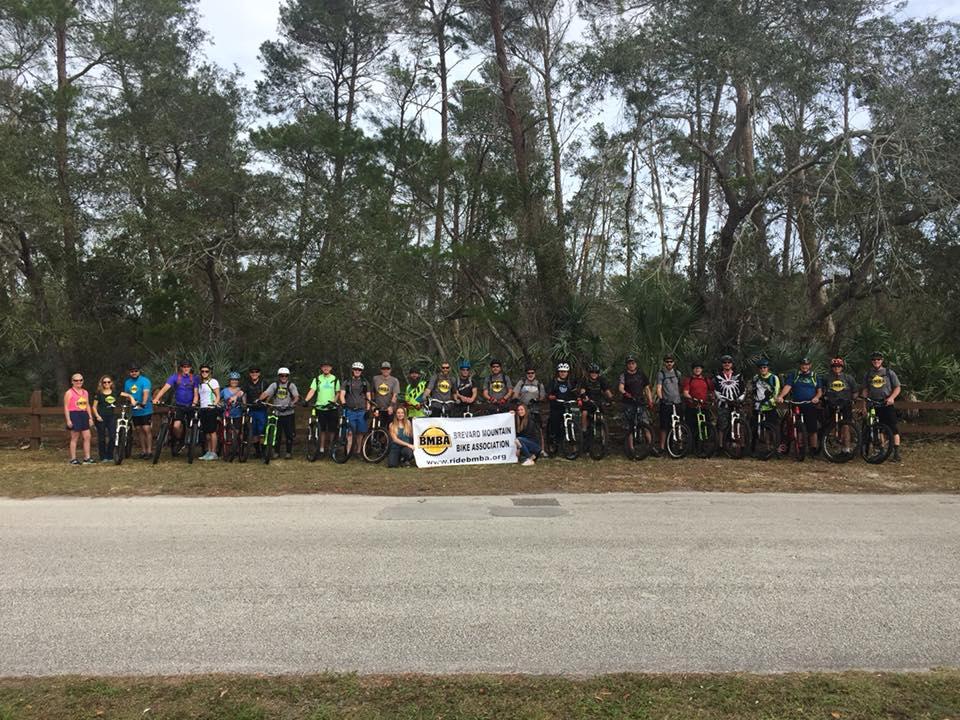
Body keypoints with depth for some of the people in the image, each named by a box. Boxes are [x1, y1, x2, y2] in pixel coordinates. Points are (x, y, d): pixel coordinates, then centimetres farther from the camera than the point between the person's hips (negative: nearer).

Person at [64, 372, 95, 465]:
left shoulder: (85, 392, 15)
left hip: (84, 415, 6)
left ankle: (87, 458, 7)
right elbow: (66, 407, -8)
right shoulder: (69, 393, -3)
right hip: (74, 415, -6)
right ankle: (73, 459, 6)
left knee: (87, 437, 2)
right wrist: (68, 420, -15)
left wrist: (90, 417, 12)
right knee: (74, 438, -1)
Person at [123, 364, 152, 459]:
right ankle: (143, 450, 17)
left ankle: (149, 451, -4)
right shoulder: (127, 382, 11)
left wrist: (143, 403, -37)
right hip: (135, 411, 6)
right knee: (139, 430, 8)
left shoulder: (144, 380, -8)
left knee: (146, 429, -9)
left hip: (145, 410, -5)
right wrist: (131, 399, -3)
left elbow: (146, 392, -22)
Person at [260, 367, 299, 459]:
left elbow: (296, 396, -10)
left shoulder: (291, 385, 3)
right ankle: (276, 452, 17)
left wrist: (292, 403, -30)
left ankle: (289, 452, 14)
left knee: (289, 434, 2)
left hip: (288, 413, -1)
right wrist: (259, 399, -25)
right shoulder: (274, 385, 6)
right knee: (276, 434, 4)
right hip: (277, 413, 1)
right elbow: (266, 393, -6)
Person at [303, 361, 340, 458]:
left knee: (332, 429, 2)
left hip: (332, 408, 0)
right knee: (322, 430, 2)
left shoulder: (335, 379, 6)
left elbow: (338, 392, 9)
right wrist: (306, 400, -21)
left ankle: (330, 447, 17)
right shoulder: (317, 379, 5)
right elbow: (312, 391, -5)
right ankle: (322, 449, 9)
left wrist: (334, 401, -8)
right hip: (320, 407, 0)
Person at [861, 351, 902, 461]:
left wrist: (891, 397, -14)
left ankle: (897, 452, -7)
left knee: (893, 427, -8)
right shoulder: (867, 374, 11)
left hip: (887, 403, -2)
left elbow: (897, 388, 4)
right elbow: (865, 390, 13)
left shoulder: (889, 372, 4)